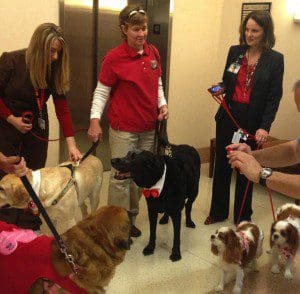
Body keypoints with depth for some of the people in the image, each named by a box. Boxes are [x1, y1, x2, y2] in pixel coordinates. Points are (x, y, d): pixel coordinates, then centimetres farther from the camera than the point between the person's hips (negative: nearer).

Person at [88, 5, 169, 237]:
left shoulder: (153, 53, 5)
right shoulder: (114, 58, -10)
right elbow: (101, 92, -7)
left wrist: (162, 104, 1)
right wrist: (95, 120, -18)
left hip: (149, 127, 5)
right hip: (124, 128, -5)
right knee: (121, 176, 0)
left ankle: (131, 219, 29)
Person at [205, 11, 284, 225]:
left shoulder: (275, 59, -5)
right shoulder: (235, 52, 5)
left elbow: (274, 97, -7)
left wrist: (264, 127, -15)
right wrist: (221, 89, -8)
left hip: (252, 122, -3)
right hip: (228, 117, 3)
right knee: (222, 166, 10)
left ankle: (243, 216, 27)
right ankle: (218, 211, 27)